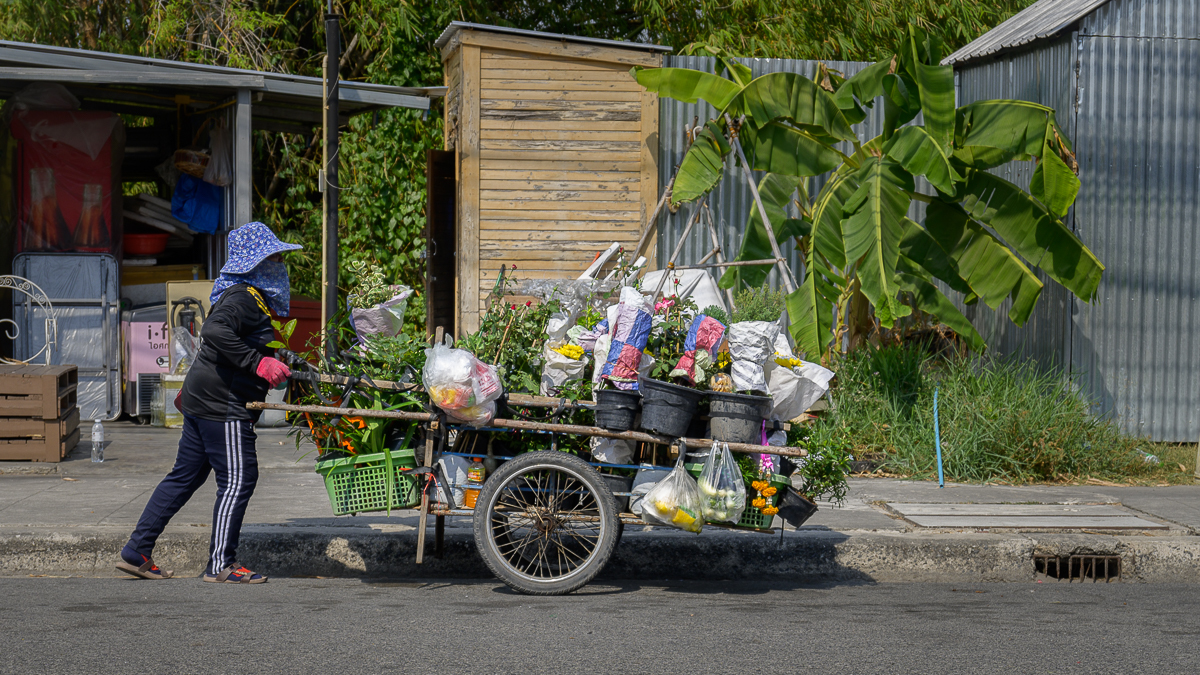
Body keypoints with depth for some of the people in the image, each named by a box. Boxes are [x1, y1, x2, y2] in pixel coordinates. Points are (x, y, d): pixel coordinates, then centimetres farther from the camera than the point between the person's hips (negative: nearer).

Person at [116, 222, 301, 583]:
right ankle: (220, 564, -1)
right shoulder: (244, 297, -16)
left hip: (202, 400, 11)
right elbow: (215, 332, -32)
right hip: (223, 405, -11)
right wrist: (258, 363, -30)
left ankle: (136, 552, 17)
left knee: (185, 475, 13)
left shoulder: (250, 296, 17)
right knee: (238, 479, -5)